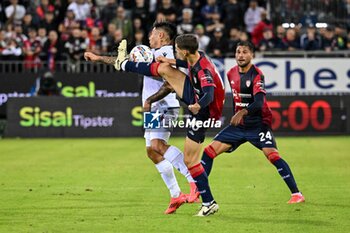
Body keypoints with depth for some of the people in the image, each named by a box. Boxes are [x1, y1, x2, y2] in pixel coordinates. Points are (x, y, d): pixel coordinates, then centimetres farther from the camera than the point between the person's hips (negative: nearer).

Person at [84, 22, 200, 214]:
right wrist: (99, 58, 36)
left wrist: (150, 99, -22)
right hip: (154, 109, 10)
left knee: (157, 144, -27)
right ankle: (176, 196, 5)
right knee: (152, 151, 4)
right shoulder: (153, 54, 22)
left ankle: (196, 181, -33)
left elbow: (170, 84, -20)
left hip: (164, 106, -10)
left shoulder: (167, 54, -8)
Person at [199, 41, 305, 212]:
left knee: (272, 154, -24)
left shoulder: (256, 75, -15)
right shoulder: (231, 74, 5)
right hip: (238, 125, 6)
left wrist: (243, 112, -45)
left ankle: (296, 193, -18)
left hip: (258, 124, -6)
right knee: (209, 151, -2)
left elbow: (259, 102, -29)